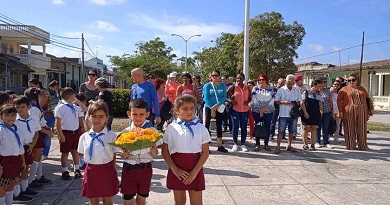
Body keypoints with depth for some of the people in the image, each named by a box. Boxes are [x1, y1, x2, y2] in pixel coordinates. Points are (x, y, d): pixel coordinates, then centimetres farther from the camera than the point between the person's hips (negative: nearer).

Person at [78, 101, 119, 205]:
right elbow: (83, 154, 9)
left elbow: (114, 156, -2)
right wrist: (92, 167, 3)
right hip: (91, 172, 2)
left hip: (107, 171, -2)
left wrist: (110, 170, -3)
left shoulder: (112, 136, -9)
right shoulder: (84, 137, -1)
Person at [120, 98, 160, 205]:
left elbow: (155, 155, -3)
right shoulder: (125, 132, -6)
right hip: (129, 168, 0)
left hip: (145, 168, 0)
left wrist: (152, 150, -24)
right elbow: (123, 156, -1)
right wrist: (125, 154, -23)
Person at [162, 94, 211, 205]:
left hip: (195, 170, -1)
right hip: (177, 170, 1)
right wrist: (174, 169, -9)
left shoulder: (201, 128, -3)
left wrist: (195, 172, -12)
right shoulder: (171, 128, -1)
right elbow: (164, 151, 0)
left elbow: (205, 153, -4)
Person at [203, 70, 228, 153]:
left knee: (219, 126, 7)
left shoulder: (223, 85, 4)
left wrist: (217, 105, -17)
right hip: (209, 107, -2)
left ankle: (220, 146, 14)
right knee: (207, 125, -5)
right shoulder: (207, 85, -1)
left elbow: (224, 97, -4)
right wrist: (212, 108, -16)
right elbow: (206, 98, -7)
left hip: (219, 108, 2)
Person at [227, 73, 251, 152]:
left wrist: (248, 101, -4)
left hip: (245, 110, 3)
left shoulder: (247, 87, 6)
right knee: (235, 127, 2)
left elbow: (250, 97, 16)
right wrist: (230, 101, -16)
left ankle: (243, 144, 17)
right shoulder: (233, 87, -2)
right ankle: (235, 144, 14)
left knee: (244, 127, 7)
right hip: (235, 110, -2)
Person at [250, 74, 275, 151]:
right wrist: (260, 110, -10)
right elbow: (254, 100, -3)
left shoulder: (271, 89, 8)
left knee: (267, 128, 3)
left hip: (268, 111, 1)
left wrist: (265, 108, -11)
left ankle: (266, 144, 13)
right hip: (257, 111, -1)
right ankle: (257, 144, 6)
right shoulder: (255, 89, 6)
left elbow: (272, 100, 0)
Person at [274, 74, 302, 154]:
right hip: (283, 114, -4)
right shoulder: (281, 90, -2)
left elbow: (300, 100, 13)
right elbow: (276, 101, -3)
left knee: (292, 131, 13)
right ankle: (278, 146, 2)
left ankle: (289, 146, 26)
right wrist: (284, 102, -19)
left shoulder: (297, 90, 8)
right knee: (281, 131, -3)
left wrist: (296, 103, -8)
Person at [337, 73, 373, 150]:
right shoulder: (344, 89, 2)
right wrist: (340, 111, -9)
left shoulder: (362, 89, 14)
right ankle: (351, 146, 11)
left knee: (362, 129, 6)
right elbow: (339, 101, -2)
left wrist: (370, 109, 10)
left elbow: (368, 99, 17)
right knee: (350, 129, 2)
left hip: (362, 111, 3)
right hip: (349, 112, -3)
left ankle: (362, 146, 17)